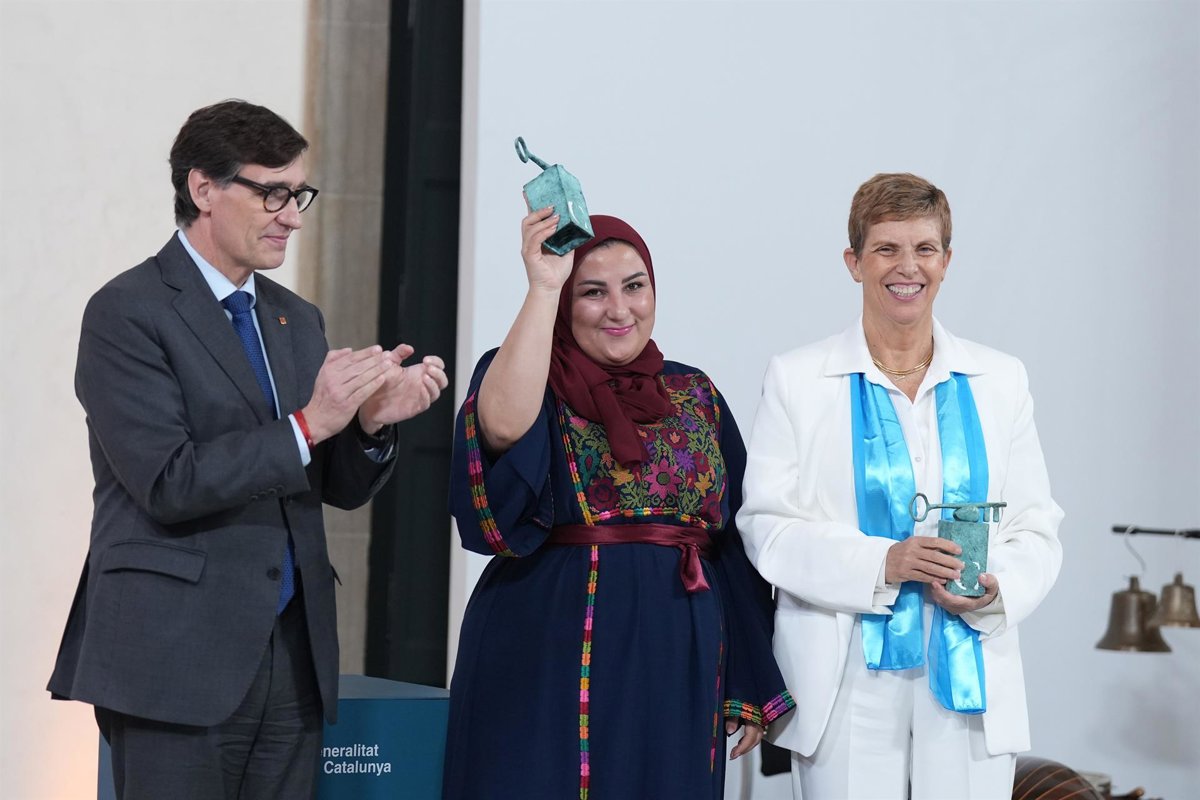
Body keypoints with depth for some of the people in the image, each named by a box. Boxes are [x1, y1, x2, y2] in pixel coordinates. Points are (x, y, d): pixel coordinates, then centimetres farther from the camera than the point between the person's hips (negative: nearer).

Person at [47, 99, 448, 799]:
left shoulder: (299, 320, 16)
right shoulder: (127, 313, -6)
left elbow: (342, 488, 15)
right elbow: (168, 484, -16)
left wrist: (372, 422, -5)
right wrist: (307, 425, -18)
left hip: (293, 658, 7)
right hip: (177, 661, -6)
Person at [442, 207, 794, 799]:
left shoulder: (696, 397, 12)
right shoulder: (531, 380, 0)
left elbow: (733, 546, 13)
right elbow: (504, 426, -26)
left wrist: (752, 688, 10)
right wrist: (543, 287, -25)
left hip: (675, 668, 4)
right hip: (554, 661, -4)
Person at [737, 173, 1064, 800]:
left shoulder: (1000, 380, 10)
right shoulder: (797, 380, 3)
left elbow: (1036, 527, 9)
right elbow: (764, 525, -3)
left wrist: (996, 590, -12)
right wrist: (880, 565, -17)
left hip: (971, 677, 2)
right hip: (847, 687, -2)